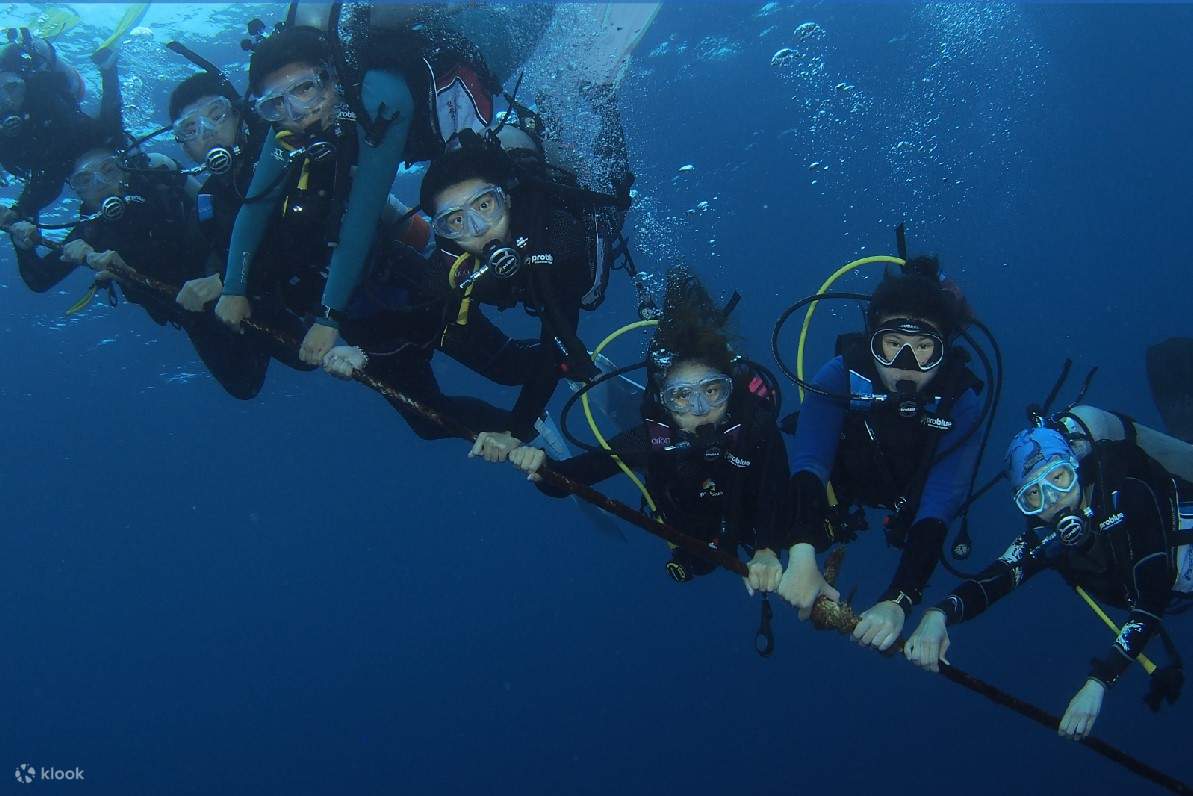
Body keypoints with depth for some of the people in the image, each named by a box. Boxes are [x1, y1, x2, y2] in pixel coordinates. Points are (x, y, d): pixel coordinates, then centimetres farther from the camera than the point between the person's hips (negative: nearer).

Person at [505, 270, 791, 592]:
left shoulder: (757, 429, -42)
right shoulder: (652, 440, -38)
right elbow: (561, 481, -33)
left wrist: (768, 550, -74)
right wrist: (540, 467, -57)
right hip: (691, 537, 1)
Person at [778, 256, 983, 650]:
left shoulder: (961, 405, -37)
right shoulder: (841, 375, -38)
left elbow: (939, 504, -43)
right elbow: (808, 462, -48)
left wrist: (897, 601, -55)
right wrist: (802, 555, -65)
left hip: (909, 495, 0)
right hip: (843, 477, 0)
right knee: (804, 535, -6)